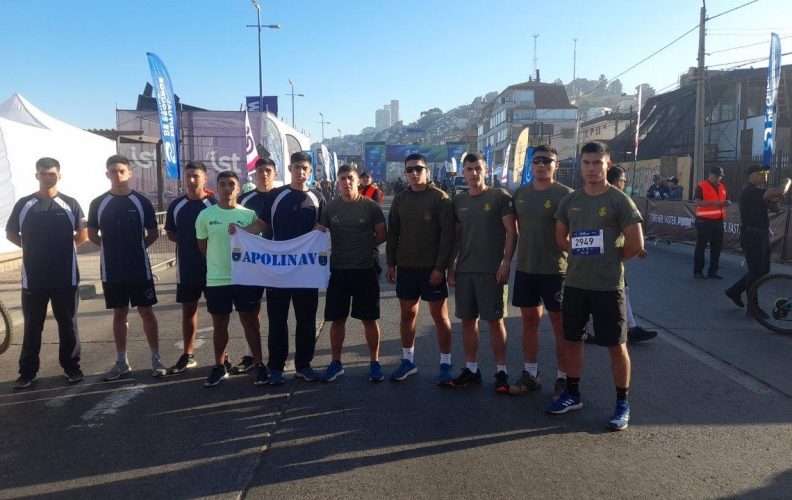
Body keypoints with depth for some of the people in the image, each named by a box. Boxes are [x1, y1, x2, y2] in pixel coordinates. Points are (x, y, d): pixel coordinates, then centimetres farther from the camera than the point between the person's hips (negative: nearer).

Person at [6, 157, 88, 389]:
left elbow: (83, 233, 8)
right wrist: (32, 247, 8)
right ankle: (27, 372, 18)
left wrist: (65, 248, 5)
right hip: (33, 278, 1)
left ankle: (72, 367, 19)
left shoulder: (70, 204, 1)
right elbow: (11, 234, 12)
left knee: (68, 325, 7)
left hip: (66, 278, -1)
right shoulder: (24, 204, 4)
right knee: (32, 327, 8)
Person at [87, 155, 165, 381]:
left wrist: (136, 248, 4)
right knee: (119, 314, 11)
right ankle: (122, 362, 21)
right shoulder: (98, 204, 1)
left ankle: (156, 359, 13)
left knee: (146, 312, 4)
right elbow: (92, 235, 10)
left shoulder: (141, 202, -2)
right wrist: (112, 247, 7)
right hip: (112, 271, 2)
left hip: (140, 269, -1)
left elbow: (153, 234, 4)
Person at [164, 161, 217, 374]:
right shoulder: (176, 205, 5)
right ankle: (188, 356, 23)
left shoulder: (214, 204, -6)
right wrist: (188, 241, -1)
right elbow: (170, 233, 13)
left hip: (212, 266, -4)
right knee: (188, 310, 12)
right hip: (186, 267, 4)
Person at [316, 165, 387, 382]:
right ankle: (336, 362, 23)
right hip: (338, 271, 2)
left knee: (369, 319, 5)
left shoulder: (371, 206, -5)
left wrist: (365, 247, -3)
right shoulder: (330, 208, 3)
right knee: (337, 319, 9)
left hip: (365, 271, -2)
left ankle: (374, 362, 19)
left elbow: (382, 235, 1)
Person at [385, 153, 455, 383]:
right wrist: (391, 263, 6)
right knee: (407, 314, 11)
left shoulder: (440, 198, -7)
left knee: (440, 316, 3)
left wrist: (440, 266, -16)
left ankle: (446, 364, 14)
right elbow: (392, 233, 11)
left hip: (432, 268, -4)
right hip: (406, 267, 4)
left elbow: (447, 234, -11)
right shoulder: (399, 199, 7)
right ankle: (408, 361, 24)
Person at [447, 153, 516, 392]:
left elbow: (511, 232, -6)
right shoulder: (459, 201, 11)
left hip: (492, 270, -5)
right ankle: (471, 369, 20)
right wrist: (450, 266, 9)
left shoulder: (500, 197, -3)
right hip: (464, 270, 5)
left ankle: (501, 371, 12)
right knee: (468, 320, 9)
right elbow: (456, 236, 14)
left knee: (495, 320, 0)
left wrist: (506, 262, -14)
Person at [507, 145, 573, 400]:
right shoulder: (520, 193, 8)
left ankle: (563, 379, 15)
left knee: (560, 325, 4)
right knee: (529, 321, 13)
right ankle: (530, 374, 25)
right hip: (525, 269, 5)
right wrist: (528, 250, 11)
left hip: (555, 270, -5)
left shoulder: (565, 194, -8)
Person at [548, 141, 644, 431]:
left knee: (616, 345, 4)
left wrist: (610, 261, 2)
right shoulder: (570, 201, 6)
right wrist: (583, 256, 7)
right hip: (574, 284, 5)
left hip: (608, 286, -5)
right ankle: (572, 395, 29)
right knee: (573, 340, 13)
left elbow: (636, 245, -9)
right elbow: (561, 238, 16)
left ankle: (622, 404, 18)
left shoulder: (619, 201, -8)